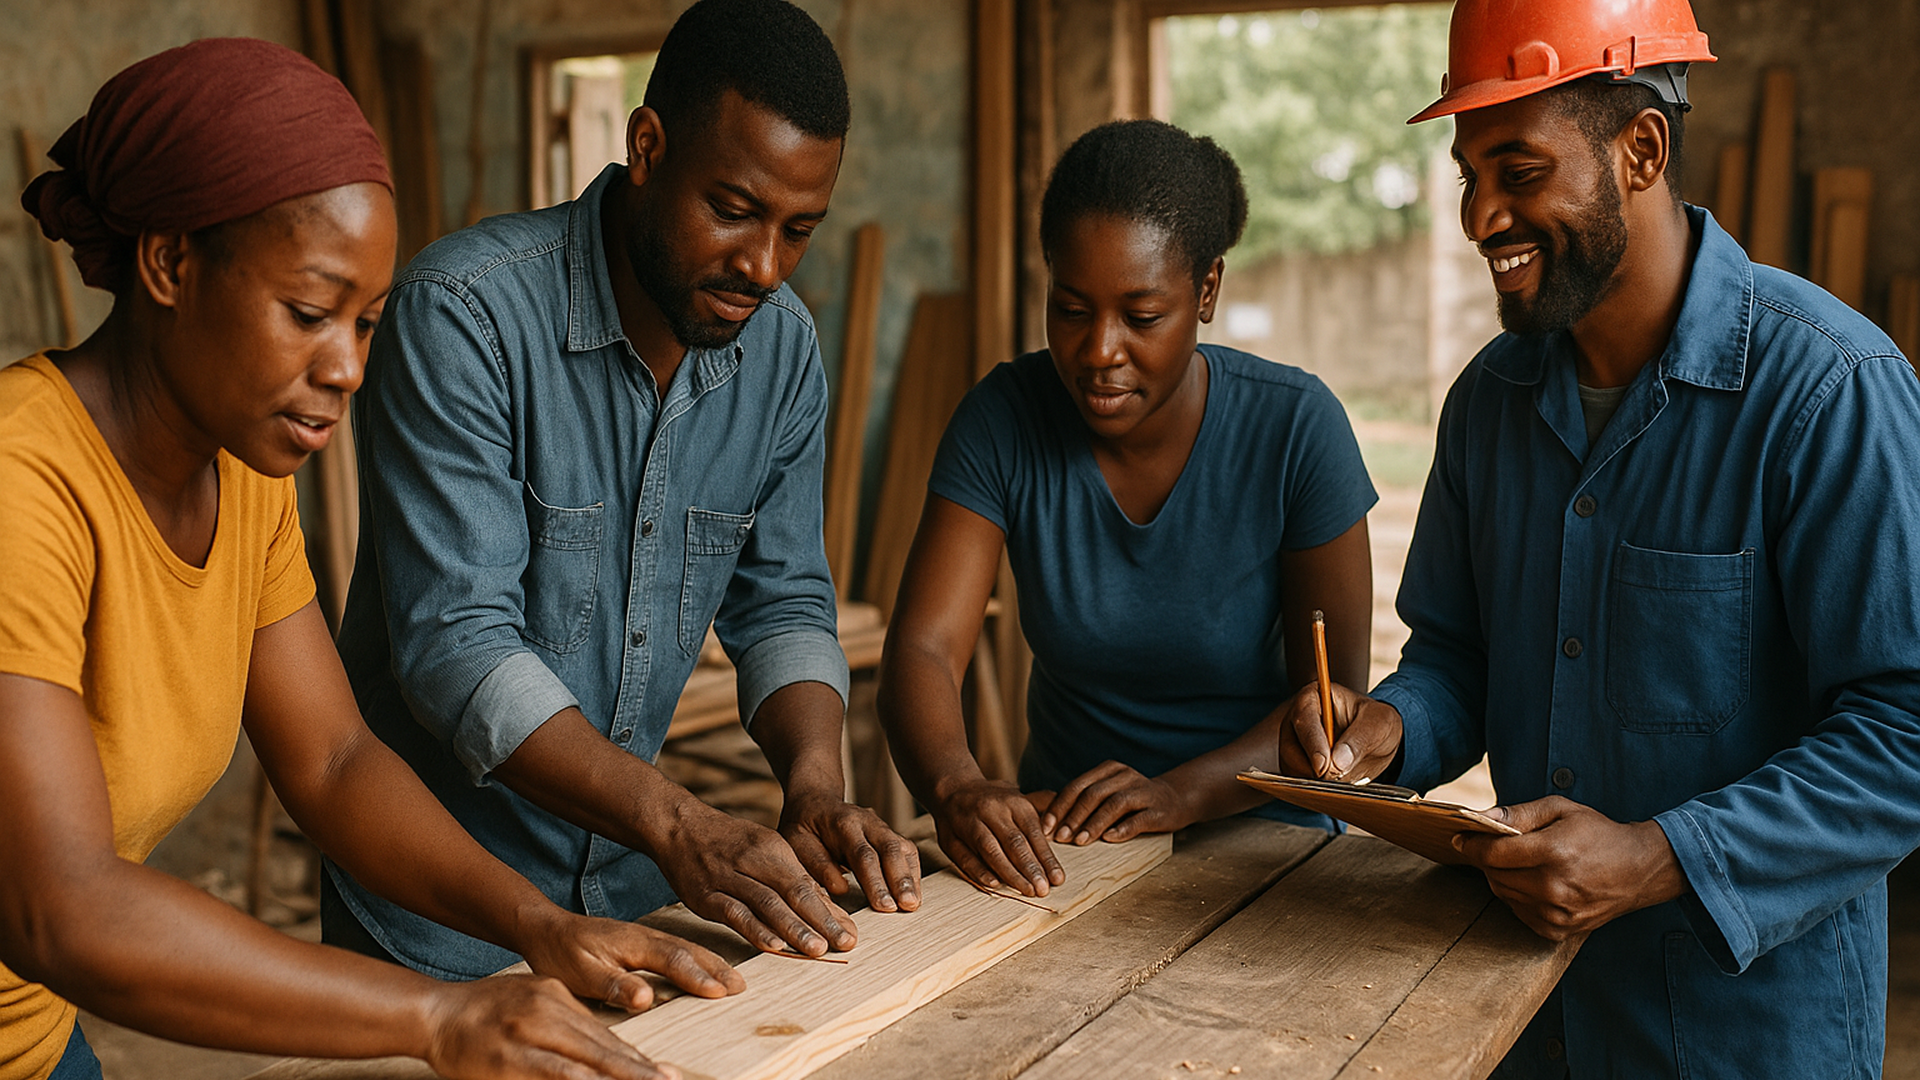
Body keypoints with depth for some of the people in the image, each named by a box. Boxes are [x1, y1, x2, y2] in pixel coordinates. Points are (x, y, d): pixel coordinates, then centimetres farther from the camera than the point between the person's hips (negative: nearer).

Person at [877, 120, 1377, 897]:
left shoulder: (1295, 426, -11)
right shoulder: (1005, 419, -8)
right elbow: (921, 646, -14)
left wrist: (1179, 793, -25)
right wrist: (955, 788, -35)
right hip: (1058, 846, 2)